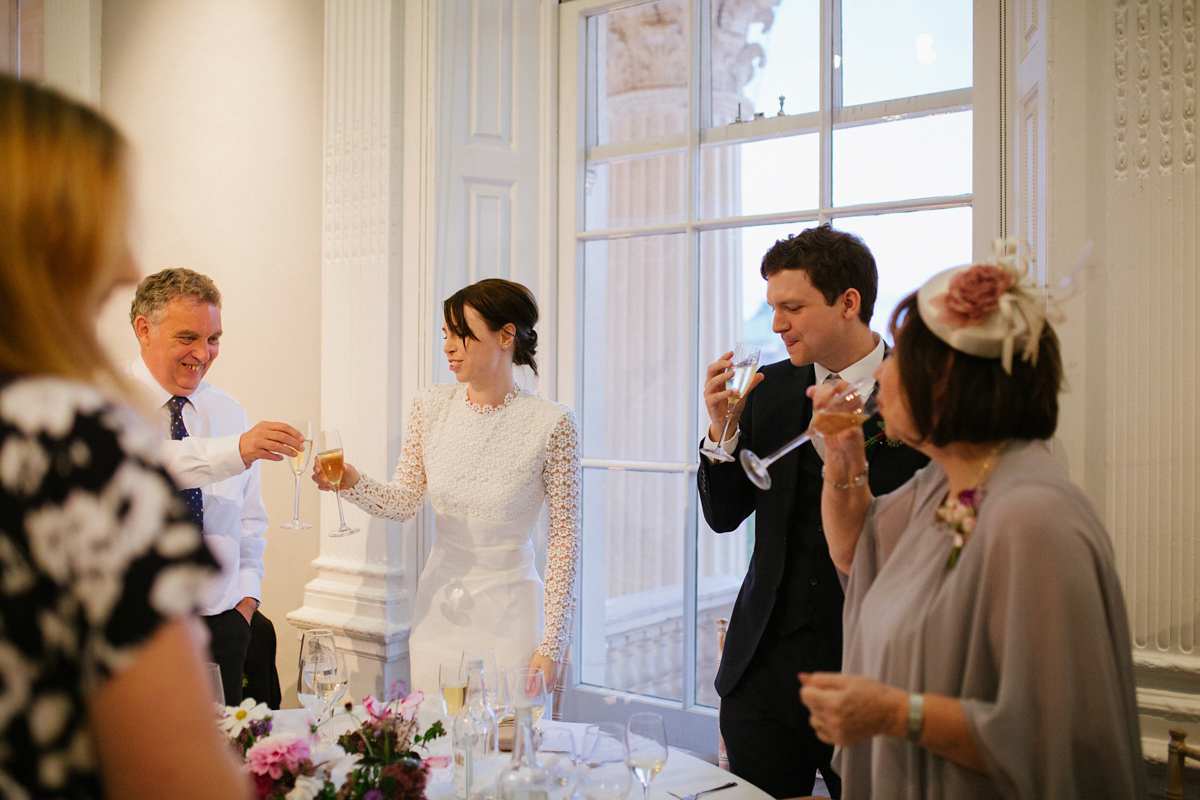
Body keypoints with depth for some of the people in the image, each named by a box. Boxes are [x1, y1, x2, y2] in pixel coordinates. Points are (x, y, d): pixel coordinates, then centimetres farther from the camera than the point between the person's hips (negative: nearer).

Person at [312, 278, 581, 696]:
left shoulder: (550, 423, -13)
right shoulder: (431, 406, 0)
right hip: (437, 610, 4)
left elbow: (564, 536, -9)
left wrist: (551, 647, -10)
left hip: (509, 615, -4)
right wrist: (353, 482, -18)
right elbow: (402, 502, 3)